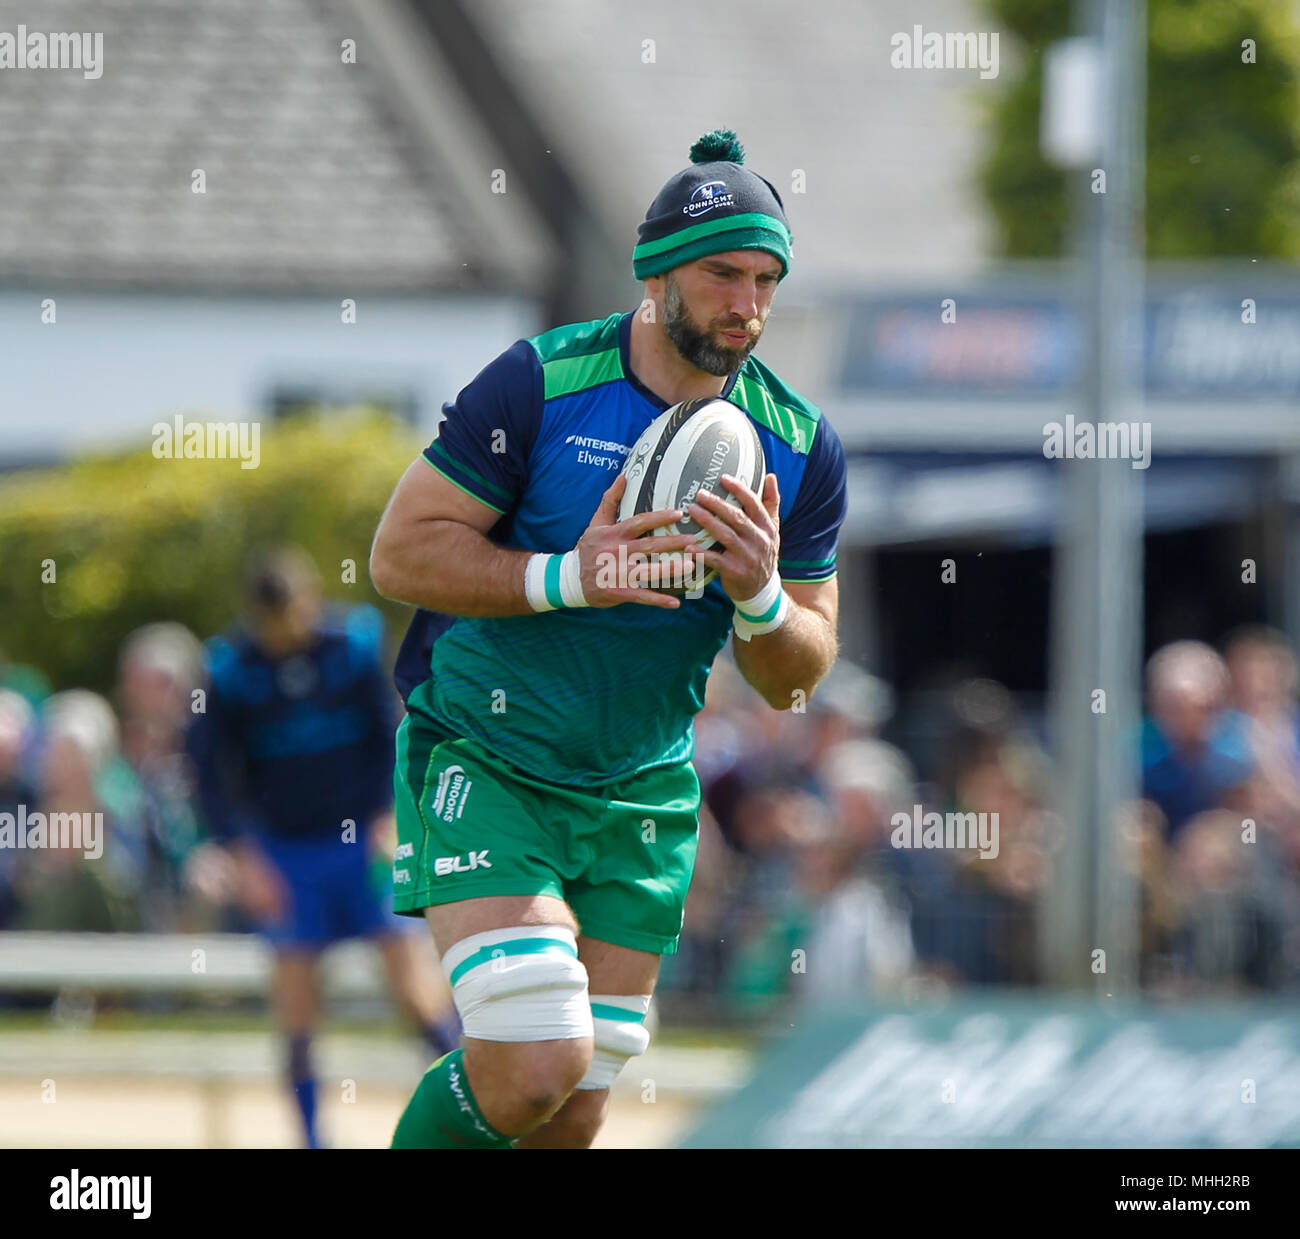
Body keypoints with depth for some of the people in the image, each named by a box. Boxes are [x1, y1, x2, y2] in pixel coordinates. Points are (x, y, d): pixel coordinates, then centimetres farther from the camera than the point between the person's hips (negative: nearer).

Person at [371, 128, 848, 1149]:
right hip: (482, 763, -5)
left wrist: (760, 598, -18)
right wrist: (568, 579, -25)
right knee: (537, 1068, -22)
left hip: (643, 795, 5)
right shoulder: (539, 384, -12)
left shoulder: (799, 445, 0)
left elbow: (797, 676, 5)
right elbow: (402, 551, -12)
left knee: (575, 1116, 5)